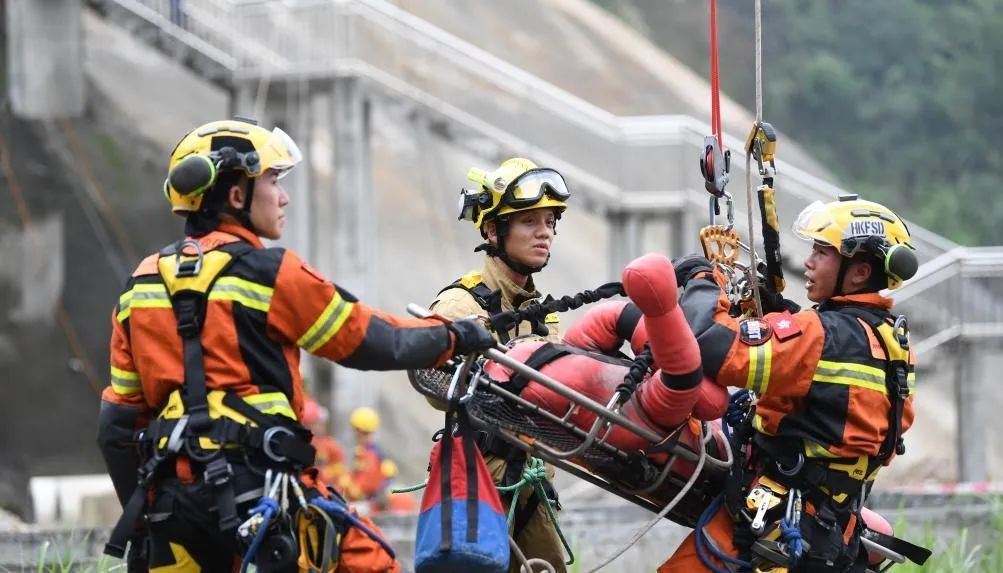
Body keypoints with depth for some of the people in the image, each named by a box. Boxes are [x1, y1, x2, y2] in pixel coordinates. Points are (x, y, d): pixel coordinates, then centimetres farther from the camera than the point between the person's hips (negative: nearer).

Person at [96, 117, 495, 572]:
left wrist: (142, 515, 23)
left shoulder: (141, 286, 14)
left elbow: (117, 423, 15)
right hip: (257, 483, -6)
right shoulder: (268, 273, -4)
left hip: (171, 497, 6)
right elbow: (372, 343, 4)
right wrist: (453, 337, 21)